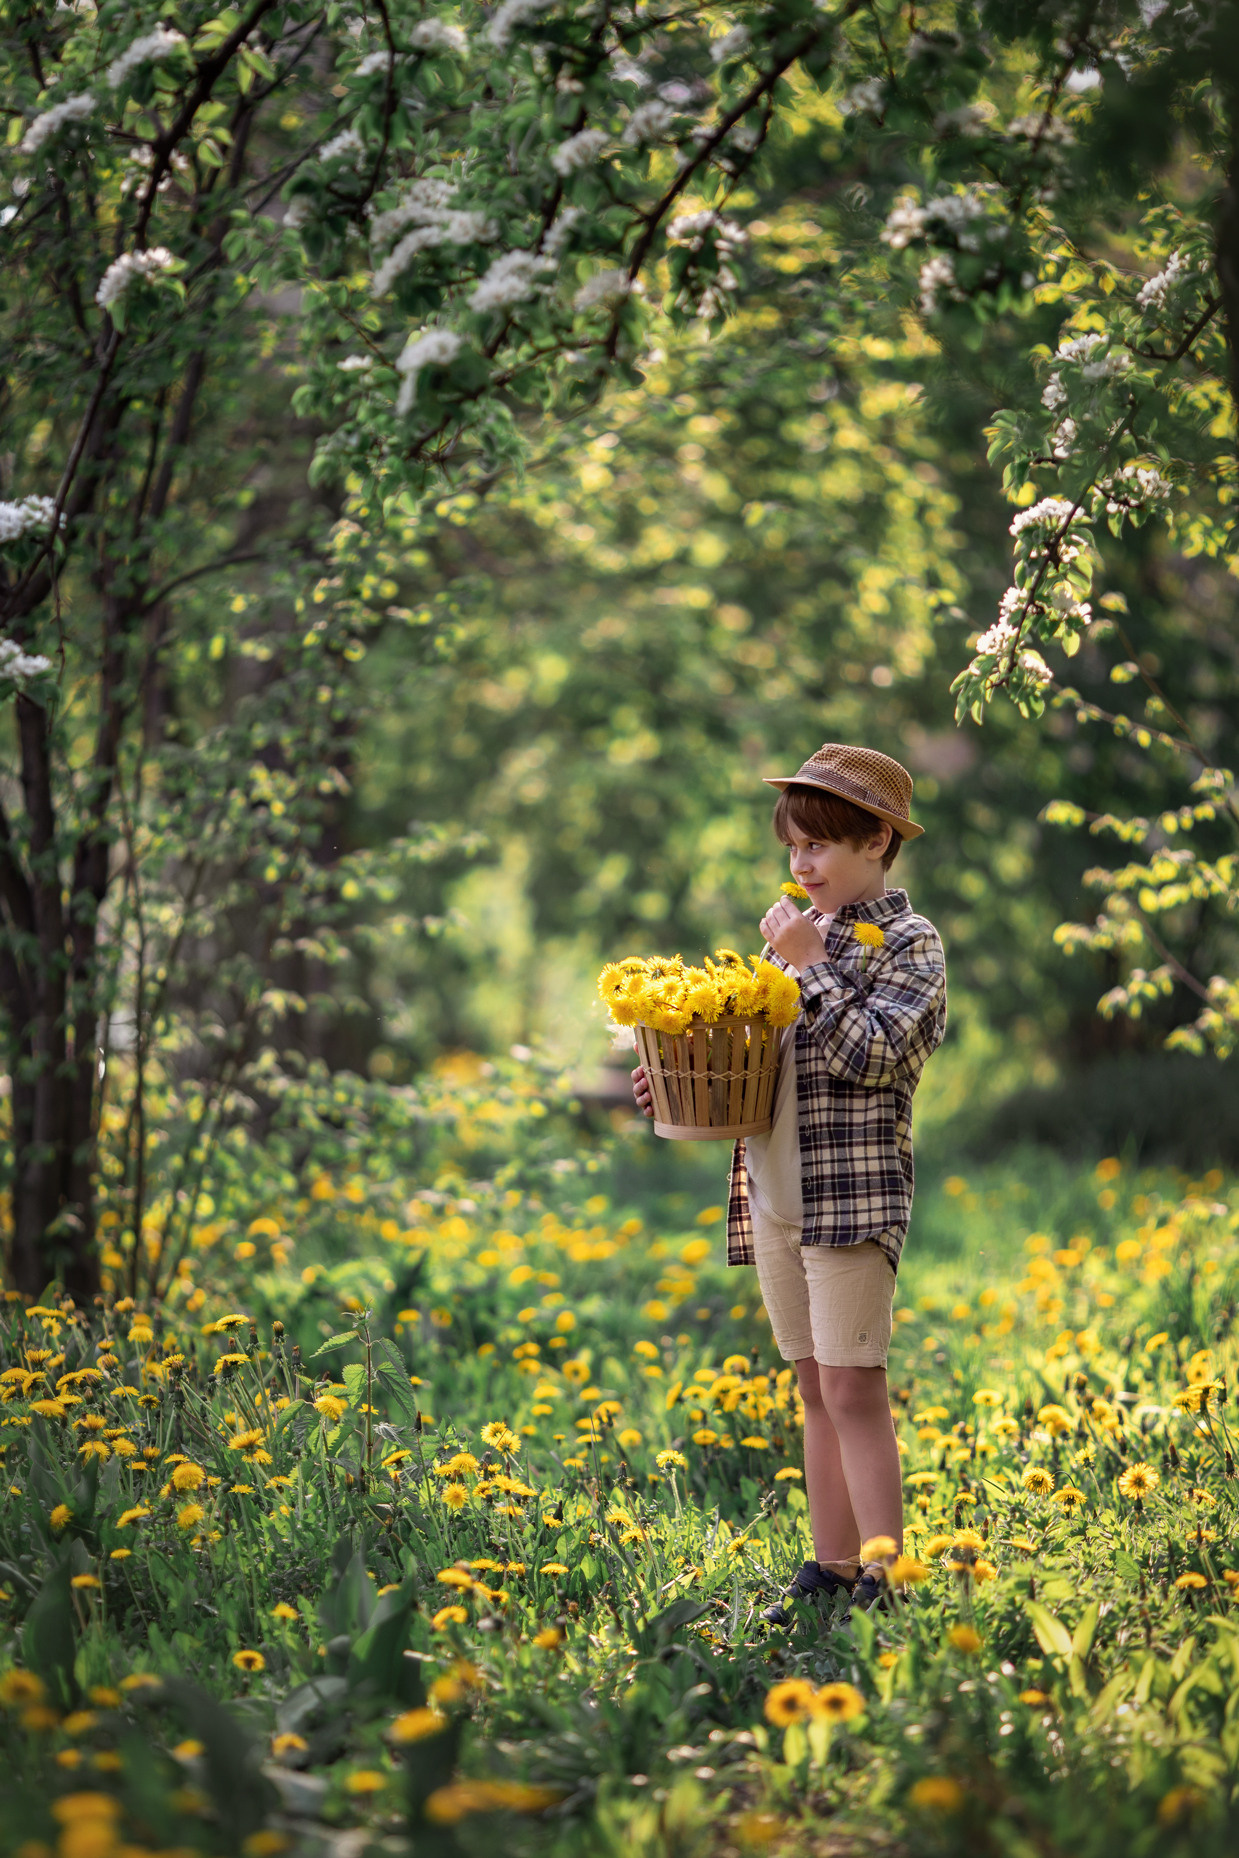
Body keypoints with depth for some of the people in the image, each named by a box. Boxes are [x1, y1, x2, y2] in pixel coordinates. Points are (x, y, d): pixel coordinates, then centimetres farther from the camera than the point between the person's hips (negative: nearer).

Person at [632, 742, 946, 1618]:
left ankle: (888, 1579, -9)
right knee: (816, 1389, 10)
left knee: (853, 1388, -11)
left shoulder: (909, 942, -3)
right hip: (776, 1192, 7)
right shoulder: (801, 932, 16)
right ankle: (833, 1570, 15)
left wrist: (810, 964, -13)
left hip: (855, 1192, -7)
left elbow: (870, 1055, -17)